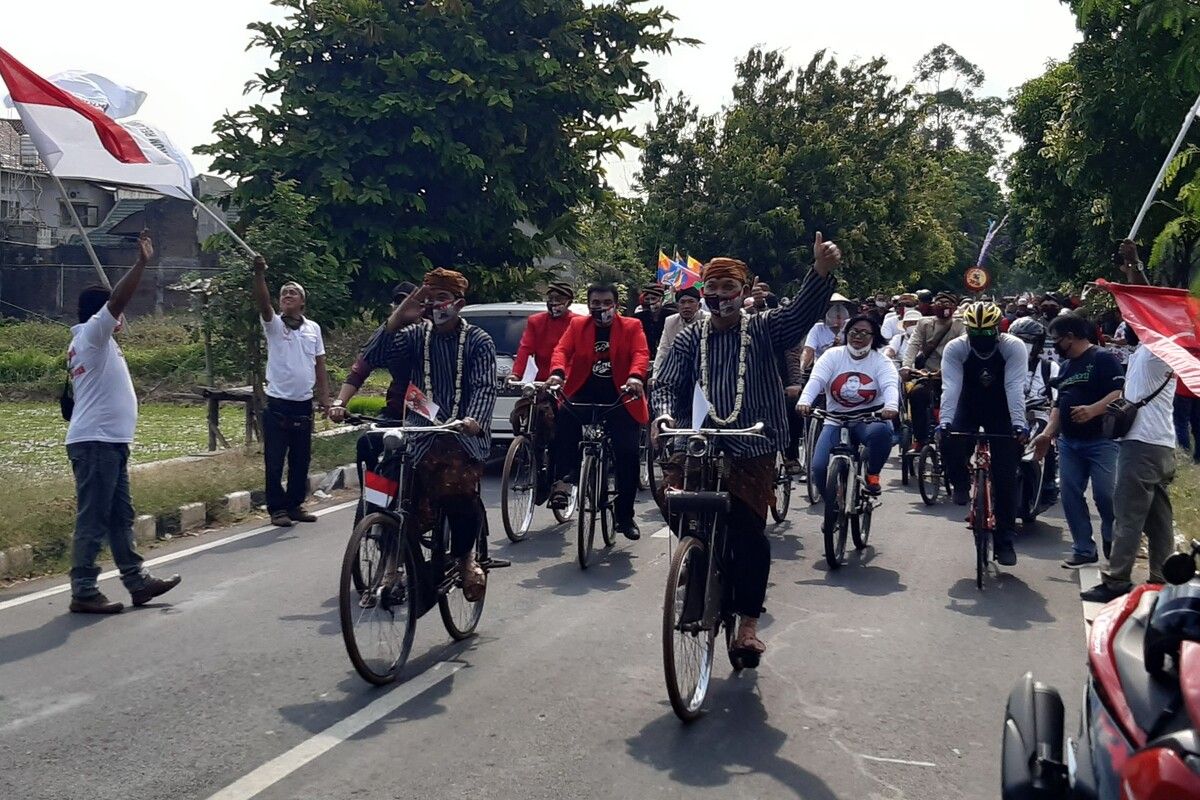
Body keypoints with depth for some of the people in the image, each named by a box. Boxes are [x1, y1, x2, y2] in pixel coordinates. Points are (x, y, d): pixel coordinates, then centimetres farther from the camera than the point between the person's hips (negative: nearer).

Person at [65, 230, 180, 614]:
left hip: (108, 441, 10)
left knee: (120, 515, 13)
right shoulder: (91, 334, -9)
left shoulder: (90, 343, 19)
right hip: (95, 442, -10)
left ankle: (137, 580, 20)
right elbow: (117, 299, -22)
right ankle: (84, 591, -1)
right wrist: (142, 262, -26)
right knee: (93, 518, -6)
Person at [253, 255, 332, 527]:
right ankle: (277, 508, 9)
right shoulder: (274, 324, -2)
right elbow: (262, 303, -22)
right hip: (277, 405, -4)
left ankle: (295, 504, 23)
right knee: (274, 461, 0)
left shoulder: (313, 328, 9)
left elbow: (319, 365, 11)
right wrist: (259, 274, -38)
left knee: (301, 460, 11)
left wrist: (325, 398, 5)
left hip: (304, 405, 4)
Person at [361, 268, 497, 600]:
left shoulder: (478, 341, 4)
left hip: (465, 437, -3)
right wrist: (397, 319, -14)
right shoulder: (415, 335, 11)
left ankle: (465, 556, -2)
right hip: (423, 435, 3)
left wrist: (475, 419, -29)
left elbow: (485, 387, -9)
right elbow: (372, 357, -3)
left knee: (460, 492, -28)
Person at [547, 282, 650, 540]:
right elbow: (562, 350, -4)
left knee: (628, 454, -10)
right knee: (565, 420, -32)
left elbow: (641, 354, -11)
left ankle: (624, 515, 6)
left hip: (620, 397, -1)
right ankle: (564, 480, -21)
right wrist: (557, 373, -26)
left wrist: (635, 377, -33)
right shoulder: (577, 325, 10)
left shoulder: (632, 327, 5)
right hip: (583, 393, 1)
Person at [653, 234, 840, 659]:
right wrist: (664, 414, -19)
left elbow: (801, 312, -13)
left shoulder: (764, 330, 4)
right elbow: (667, 385, 4)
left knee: (750, 535, -6)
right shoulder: (689, 339, 10)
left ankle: (748, 623, 8)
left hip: (752, 451, -2)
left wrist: (822, 272, -32)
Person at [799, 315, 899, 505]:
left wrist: (891, 406, -43)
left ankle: (872, 474, -11)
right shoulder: (833, 356, 0)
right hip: (836, 421, 1)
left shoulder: (881, 361, 0)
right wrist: (805, 401, -38)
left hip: (870, 419, -1)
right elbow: (816, 380, -16)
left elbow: (890, 385, -19)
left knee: (881, 430, -38)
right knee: (819, 467, -18)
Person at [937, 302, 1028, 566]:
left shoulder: (1014, 347, -24)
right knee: (950, 443, -29)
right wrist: (945, 421, -48)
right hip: (968, 408, 1)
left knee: (1006, 477, -4)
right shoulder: (954, 349, -23)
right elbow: (950, 387, -33)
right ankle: (960, 483, 6)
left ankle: (1004, 541, 7)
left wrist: (1019, 423, -47)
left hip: (1001, 411, 0)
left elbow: (1015, 387, -34)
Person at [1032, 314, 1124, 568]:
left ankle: (1113, 544, 13)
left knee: (1105, 495, -9)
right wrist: (1048, 434, 12)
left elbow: (1120, 393, -18)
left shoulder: (1102, 359, -7)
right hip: (1069, 443, 8)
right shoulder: (1066, 366, 20)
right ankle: (1083, 549, 12)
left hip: (1100, 440, -8)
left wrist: (1093, 410, -31)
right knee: (1070, 495, 4)